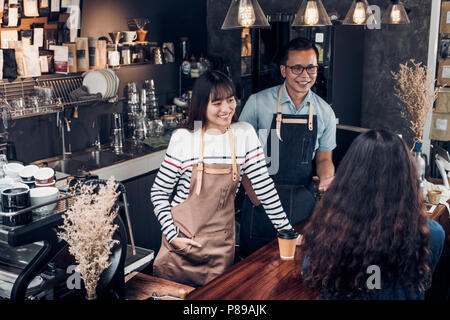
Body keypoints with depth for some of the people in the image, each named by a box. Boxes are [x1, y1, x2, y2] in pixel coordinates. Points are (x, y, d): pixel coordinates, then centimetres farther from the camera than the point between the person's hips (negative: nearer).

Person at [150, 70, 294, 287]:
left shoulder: (244, 134, -2)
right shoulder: (183, 139, -7)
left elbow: (264, 187, 1)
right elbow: (159, 191, -1)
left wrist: (286, 230, -1)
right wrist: (172, 235, -9)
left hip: (221, 243, 1)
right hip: (182, 240, -1)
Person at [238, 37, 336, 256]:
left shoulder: (325, 112, 3)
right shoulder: (258, 103, -8)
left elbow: (324, 158, 12)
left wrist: (327, 178, -11)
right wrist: (255, 198, -11)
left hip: (303, 202, 3)